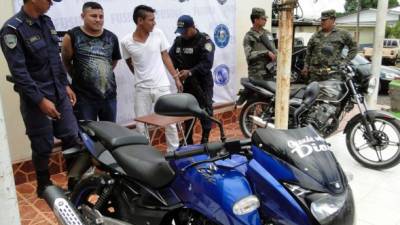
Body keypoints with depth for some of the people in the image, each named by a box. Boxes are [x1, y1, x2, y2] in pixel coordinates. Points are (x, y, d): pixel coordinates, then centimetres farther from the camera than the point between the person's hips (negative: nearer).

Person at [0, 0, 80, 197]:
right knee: (43, 147, 5)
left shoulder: (47, 22, 7)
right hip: (36, 99, -6)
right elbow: (19, 71, -19)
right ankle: (44, 187, 26)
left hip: (59, 94, 7)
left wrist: (65, 85, 14)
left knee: (72, 138, 8)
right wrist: (40, 100, -21)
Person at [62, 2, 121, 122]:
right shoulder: (72, 36, -8)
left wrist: (103, 74, 12)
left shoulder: (111, 37, 3)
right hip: (84, 96, -4)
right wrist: (79, 77, 7)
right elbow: (66, 62, 3)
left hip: (109, 95, 4)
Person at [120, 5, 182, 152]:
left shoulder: (158, 34, -4)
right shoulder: (126, 42, -8)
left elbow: (165, 57, 5)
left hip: (162, 86, 1)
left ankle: (174, 152, 21)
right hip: (141, 89, -1)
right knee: (141, 126, 5)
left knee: (170, 121, 5)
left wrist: (176, 77, 4)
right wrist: (142, 77, 12)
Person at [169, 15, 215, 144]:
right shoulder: (178, 41, 7)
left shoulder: (204, 40, -11)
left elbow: (207, 63, -21)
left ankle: (205, 140, 13)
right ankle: (188, 141, 25)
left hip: (203, 83, -5)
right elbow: (171, 58, 4)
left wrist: (190, 72, -29)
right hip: (186, 83, 6)